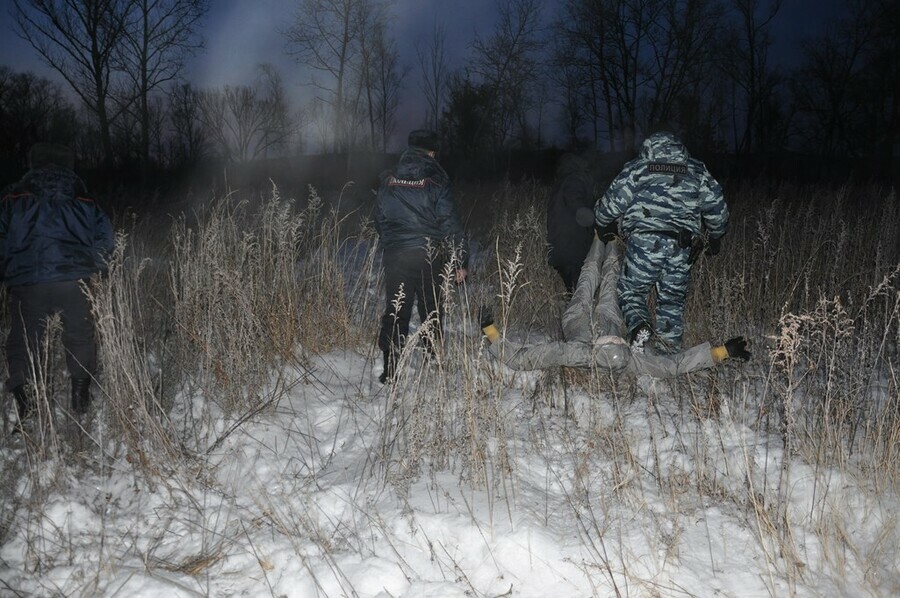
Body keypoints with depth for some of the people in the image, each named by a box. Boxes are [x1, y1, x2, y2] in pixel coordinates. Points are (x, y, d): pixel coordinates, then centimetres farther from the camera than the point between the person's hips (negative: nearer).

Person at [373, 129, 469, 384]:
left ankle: (390, 370, -1)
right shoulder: (436, 182, -6)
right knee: (431, 309, 14)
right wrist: (459, 262, -3)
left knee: (395, 311, 5)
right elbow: (451, 224, -8)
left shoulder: (388, 182, 6)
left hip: (394, 256, 2)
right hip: (429, 256, -2)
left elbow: (379, 221, 14)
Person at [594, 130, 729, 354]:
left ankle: (639, 326, -17)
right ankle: (670, 352, 7)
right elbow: (718, 208, 19)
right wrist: (715, 237, 35)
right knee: (672, 300, 15)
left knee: (631, 292, 12)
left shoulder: (637, 169, 11)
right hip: (682, 248, 2)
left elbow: (611, 203, 9)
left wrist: (604, 226, 28)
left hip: (644, 241, -2)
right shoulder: (698, 172, 18)